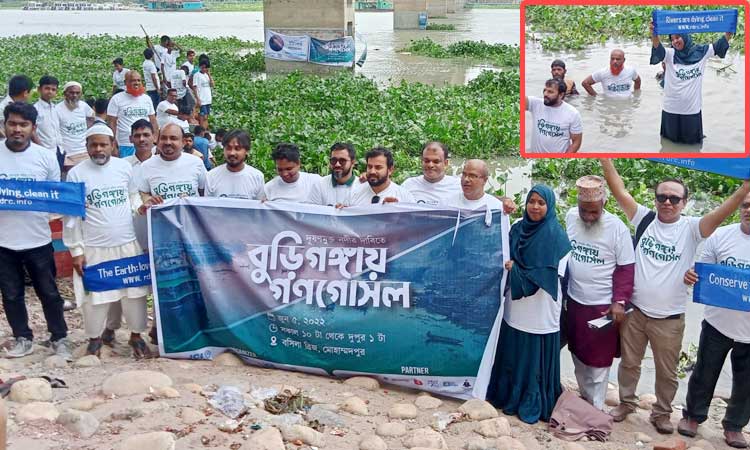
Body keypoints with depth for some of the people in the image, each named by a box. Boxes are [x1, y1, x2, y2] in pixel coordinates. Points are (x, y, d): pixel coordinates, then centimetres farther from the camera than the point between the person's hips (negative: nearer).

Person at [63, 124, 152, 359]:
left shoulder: (125, 167, 0)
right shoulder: (76, 173, -6)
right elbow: (72, 215, -4)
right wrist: (75, 250, -5)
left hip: (128, 244, 2)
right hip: (94, 248, -2)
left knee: (134, 292, 10)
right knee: (96, 295, 8)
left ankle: (136, 335, 27)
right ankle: (95, 337, 29)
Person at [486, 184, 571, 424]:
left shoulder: (557, 237, -10)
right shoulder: (517, 229, 7)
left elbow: (550, 276, -15)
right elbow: (506, 258, 15)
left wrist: (516, 269, -11)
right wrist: (507, 266, -6)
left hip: (541, 313, -5)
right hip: (515, 310, 5)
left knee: (536, 361, 4)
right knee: (511, 357, 14)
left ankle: (534, 406, 17)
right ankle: (509, 396, 30)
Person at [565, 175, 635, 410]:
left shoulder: (617, 228, -16)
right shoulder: (571, 216, -3)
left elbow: (626, 268, -10)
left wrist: (620, 302, -16)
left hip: (603, 306, -5)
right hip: (574, 302, 5)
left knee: (599, 359, 2)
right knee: (578, 355, 18)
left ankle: (596, 409, 14)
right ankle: (585, 399, 36)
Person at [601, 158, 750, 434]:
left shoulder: (691, 229, -9)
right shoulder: (644, 219, -3)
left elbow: (722, 212, -25)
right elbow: (619, 190, -10)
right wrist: (604, 157, -19)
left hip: (669, 319, -1)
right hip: (634, 311, 1)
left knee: (667, 372, 14)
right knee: (629, 363, 18)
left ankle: (661, 413, 34)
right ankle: (626, 403, 39)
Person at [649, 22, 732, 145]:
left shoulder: (700, 52, 2)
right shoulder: (670, 54, -7)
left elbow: (719, 46, 3)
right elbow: (658, 50, -25)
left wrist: (729, 31, -16)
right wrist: (654, 35, -47)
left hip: (692, 110, 1)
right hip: (671, 110, -1)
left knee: (692, 144, 13)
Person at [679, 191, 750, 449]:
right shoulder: (721, 236, -4)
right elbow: (701, 269, 5)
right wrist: (691, 276, -18)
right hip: (717, 323, 0)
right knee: (704, 374, 14)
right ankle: (693, 416, 34)